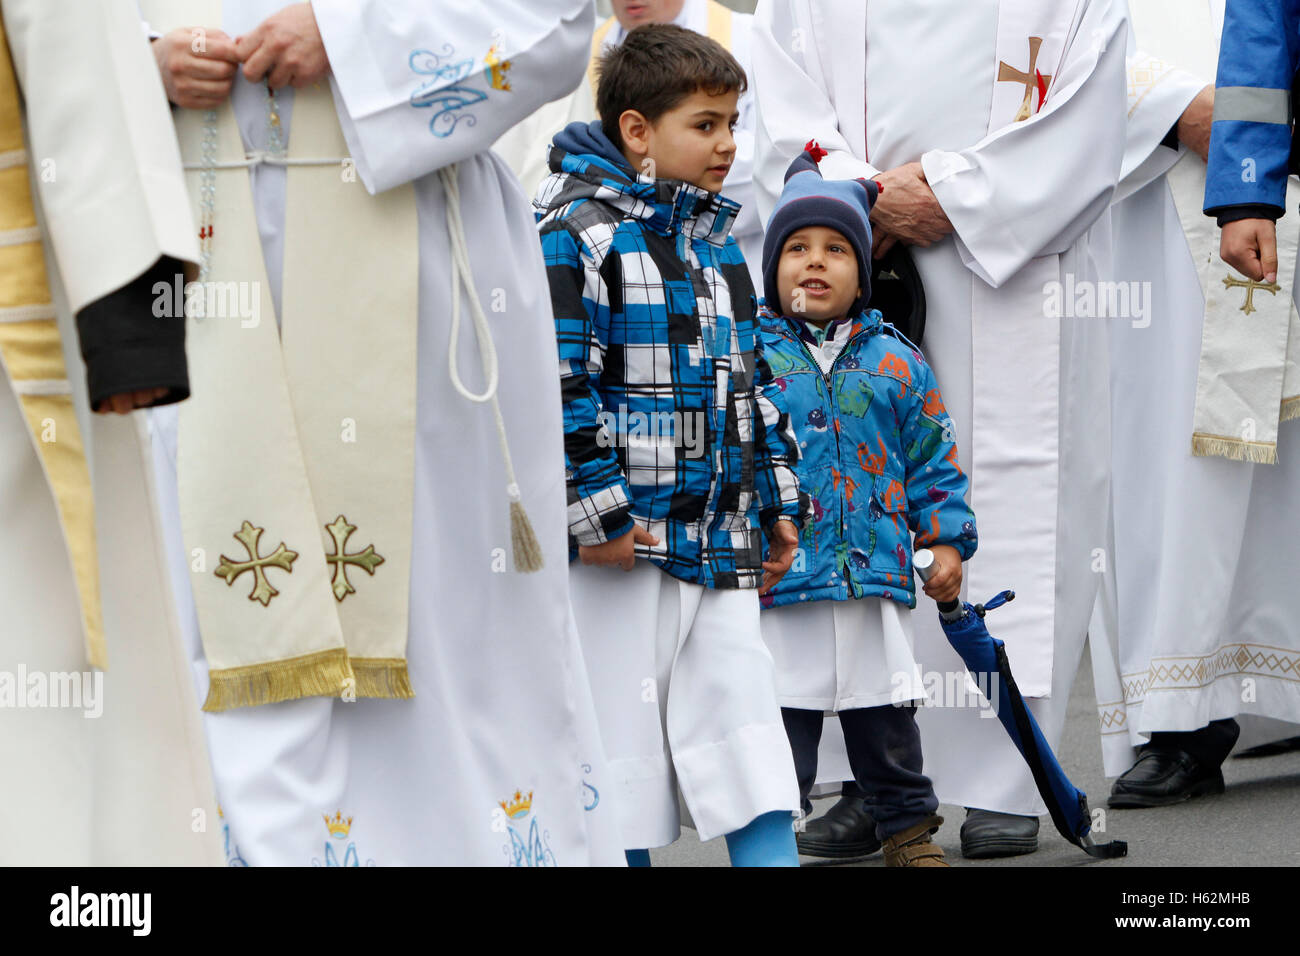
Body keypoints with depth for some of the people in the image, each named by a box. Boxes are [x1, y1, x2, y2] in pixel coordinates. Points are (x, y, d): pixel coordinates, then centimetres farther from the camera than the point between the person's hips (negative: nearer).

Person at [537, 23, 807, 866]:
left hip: (720, 543, 7)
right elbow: (556, 385, -16)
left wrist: (778, 504, 19)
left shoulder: (715, 242, 15)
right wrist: (596, 513, -18)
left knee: (750, 739, 3)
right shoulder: (577, 235, -10)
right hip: (623, 546, -7)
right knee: (621, 738, 1)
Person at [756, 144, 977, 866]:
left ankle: (911, 833, 27)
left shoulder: (894, 360, 6)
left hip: (877, 585, 2)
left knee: (888, 727, 13)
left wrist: (947, 539, 5)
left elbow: (933, 457, 11)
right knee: (781, 730, 3)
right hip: (778, 589, -2)